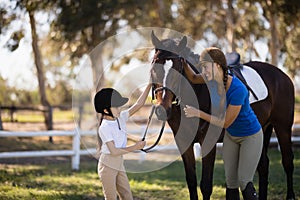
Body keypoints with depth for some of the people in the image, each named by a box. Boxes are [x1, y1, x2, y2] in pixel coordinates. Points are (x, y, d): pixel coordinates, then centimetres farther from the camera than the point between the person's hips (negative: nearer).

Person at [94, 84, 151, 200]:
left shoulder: (121, 118, 4)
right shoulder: (104, 127, -17)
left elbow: (138, 104, 2)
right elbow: (114, 151, -20)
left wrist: (150, 85, -4)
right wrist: (135, 147, -15)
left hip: (119, 164, 7)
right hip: (108, 166, -7)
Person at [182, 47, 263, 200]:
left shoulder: (238, 89, -34)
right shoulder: (214, 78, -14)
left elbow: (225, 123, -26)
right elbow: (193, 78, 10)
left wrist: (198, 113, -24)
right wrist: (183, 62, -8)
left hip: (250, 136, -7)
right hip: (231, 135, 7)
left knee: (244, 181, -8)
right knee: (230, 181, 7)